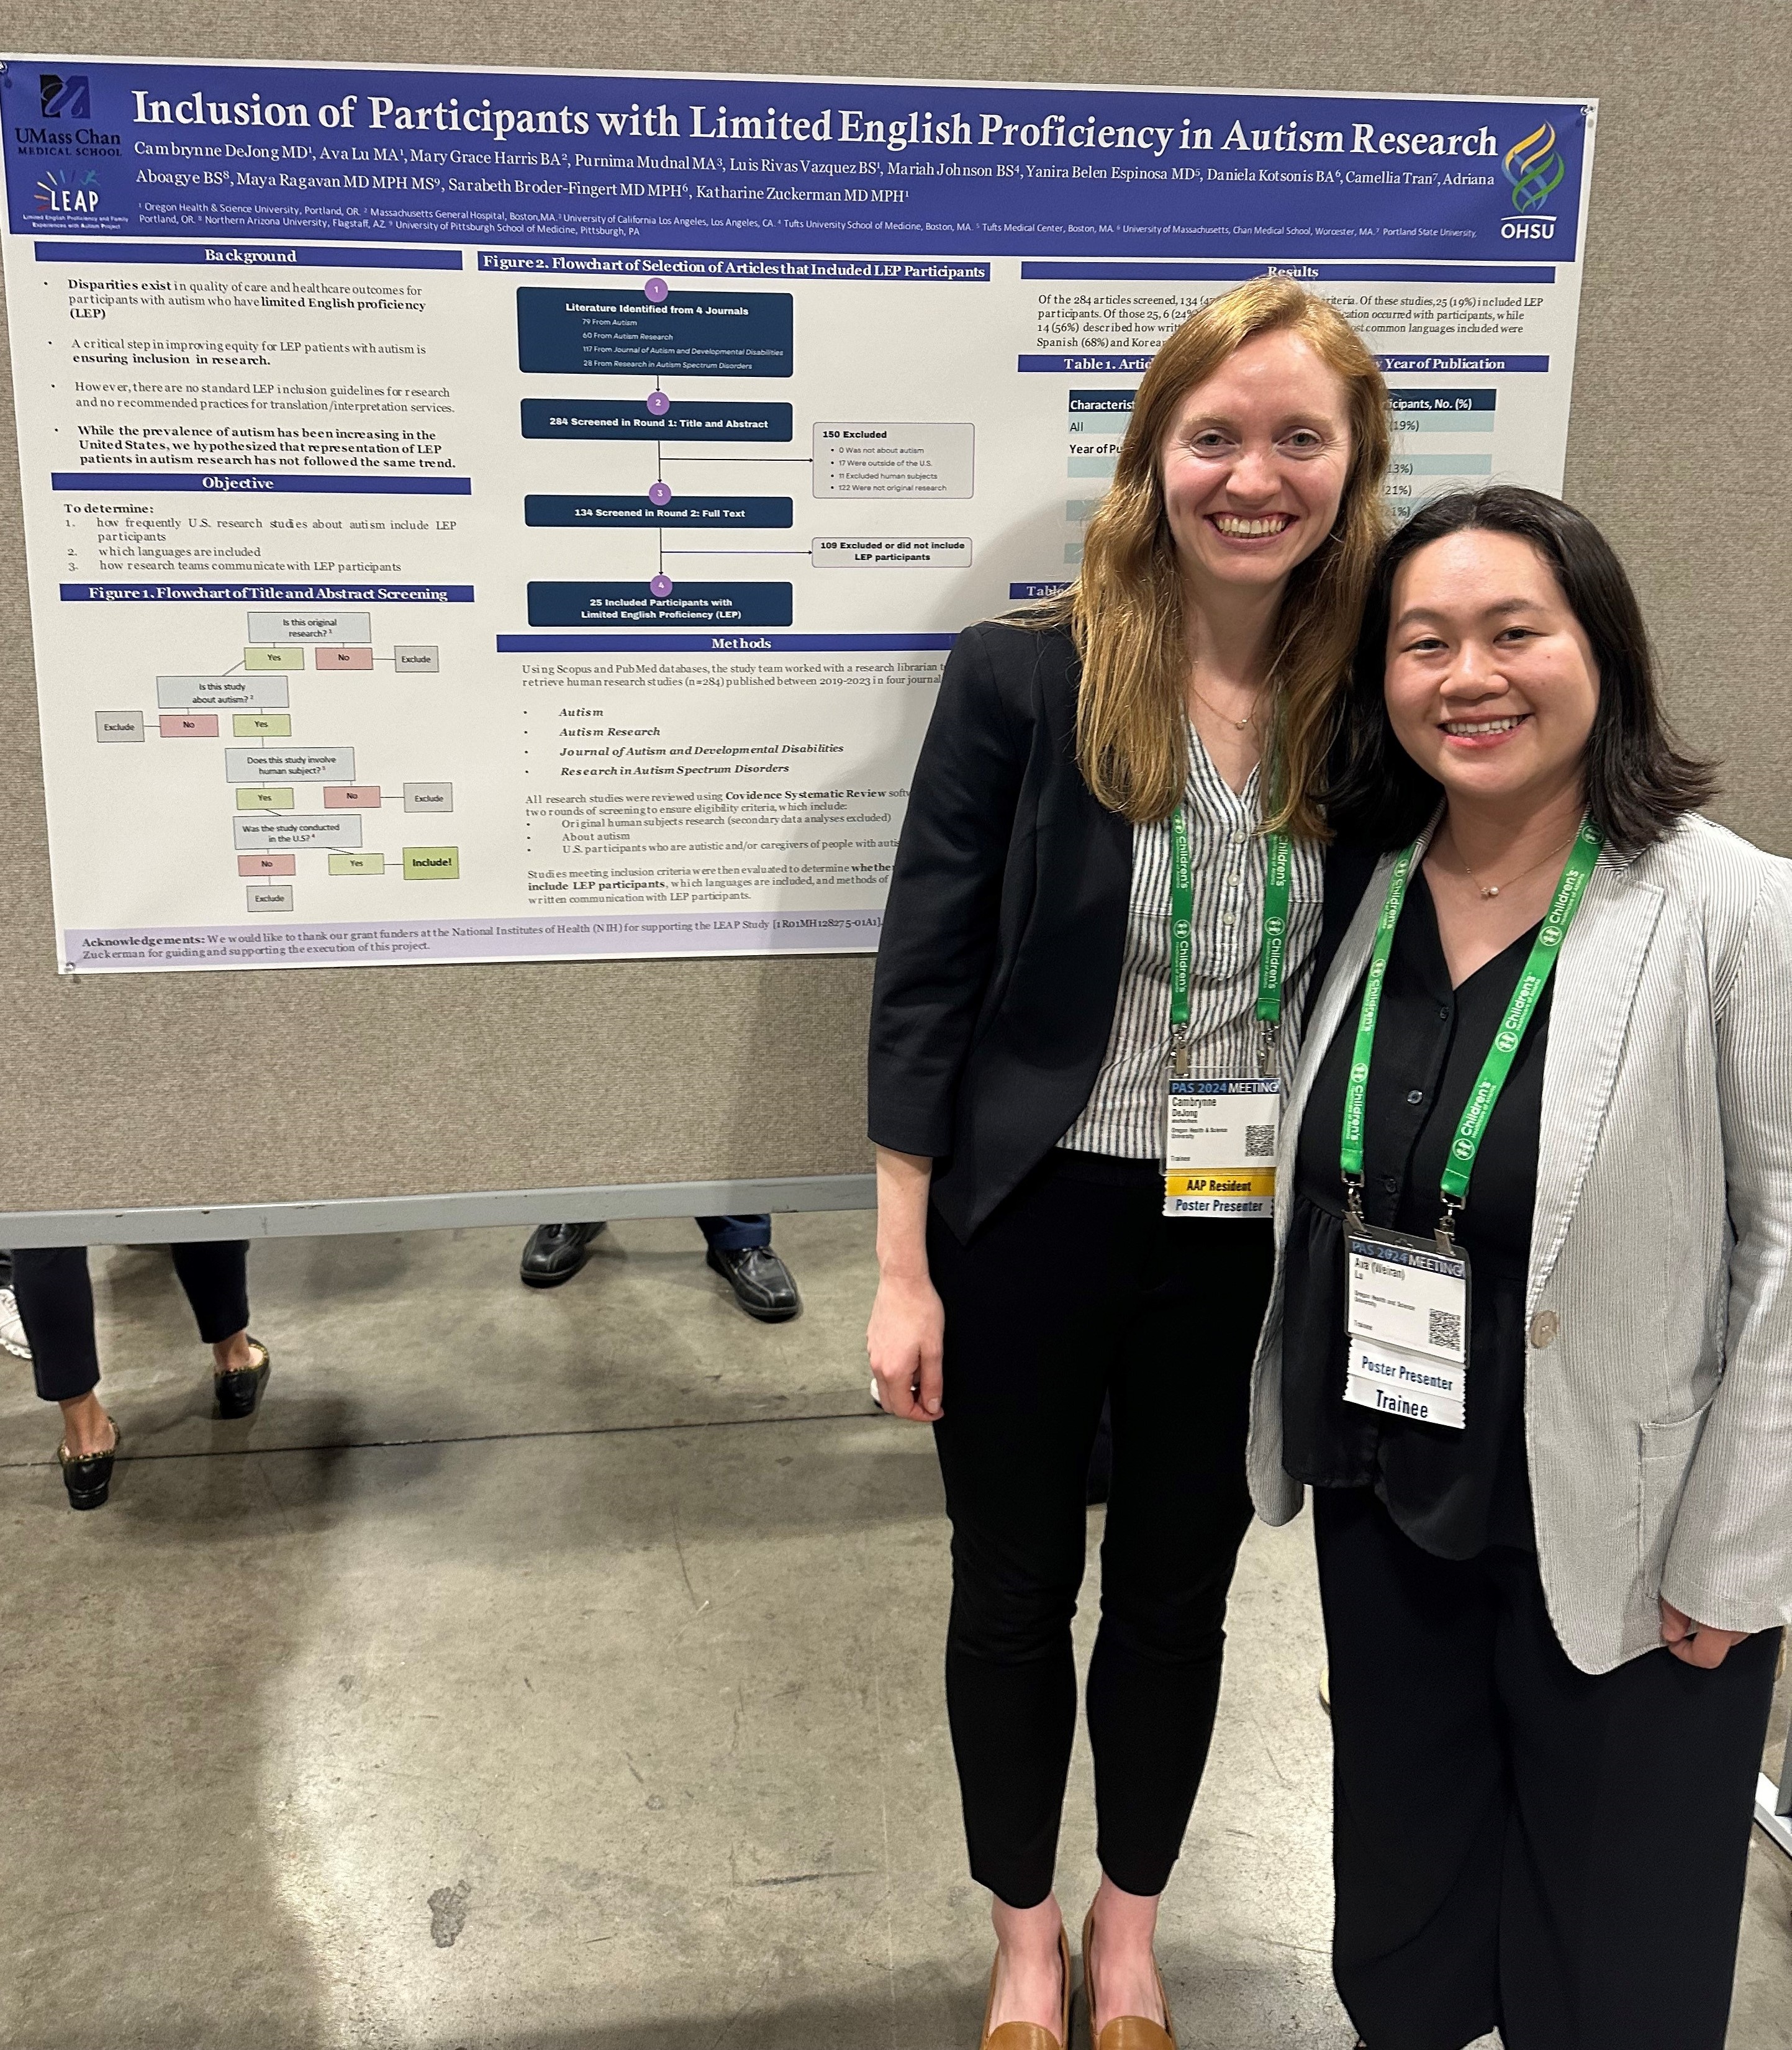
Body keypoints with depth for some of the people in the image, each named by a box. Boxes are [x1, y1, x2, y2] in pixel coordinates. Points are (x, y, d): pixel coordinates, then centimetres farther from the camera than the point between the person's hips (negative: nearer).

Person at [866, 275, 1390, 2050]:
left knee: (1179, 1592, 20)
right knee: (1013, 1587, 16)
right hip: (1031, 1224, -2)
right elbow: (923, 980, -9)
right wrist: (902, 1269, -9)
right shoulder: (1020, 679, -12)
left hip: (1253, 1243, 3)